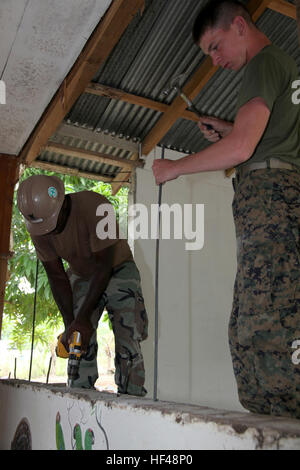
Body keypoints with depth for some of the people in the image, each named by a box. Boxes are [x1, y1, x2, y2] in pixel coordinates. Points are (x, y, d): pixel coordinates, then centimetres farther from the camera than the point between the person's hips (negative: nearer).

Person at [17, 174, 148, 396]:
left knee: (128, 342, -13)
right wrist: (70, 323, -17)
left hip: (117, 270, -4)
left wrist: (83, 318, -28)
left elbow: (103, 266, -29)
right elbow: (57, 277, -10)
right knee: (79, 342, -5)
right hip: (81, 276, 4)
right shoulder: (38, 228, -16)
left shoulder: (95, 207, -33)